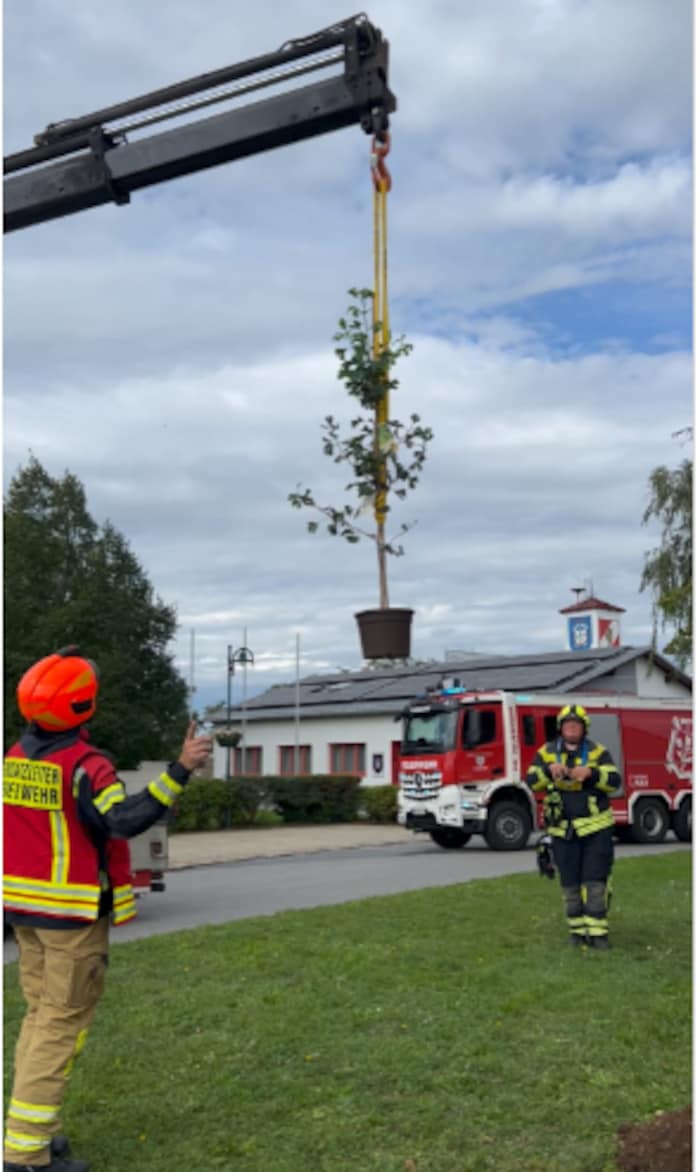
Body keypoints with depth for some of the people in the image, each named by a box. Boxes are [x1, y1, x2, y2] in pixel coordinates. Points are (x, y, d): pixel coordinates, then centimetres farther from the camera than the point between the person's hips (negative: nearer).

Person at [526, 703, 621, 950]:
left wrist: (591, 773, -28)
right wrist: (549, 770, -24)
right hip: (563, 830, 2)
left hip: (596, 828, -1)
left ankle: (597, 931, 0)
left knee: (595, 882, -7)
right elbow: (532, 782, -5)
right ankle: (577, 930, 18)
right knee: (570, 884, 6)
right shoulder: (547, 752, 5)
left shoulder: (598, 752, 1)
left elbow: (614, 782, -10)